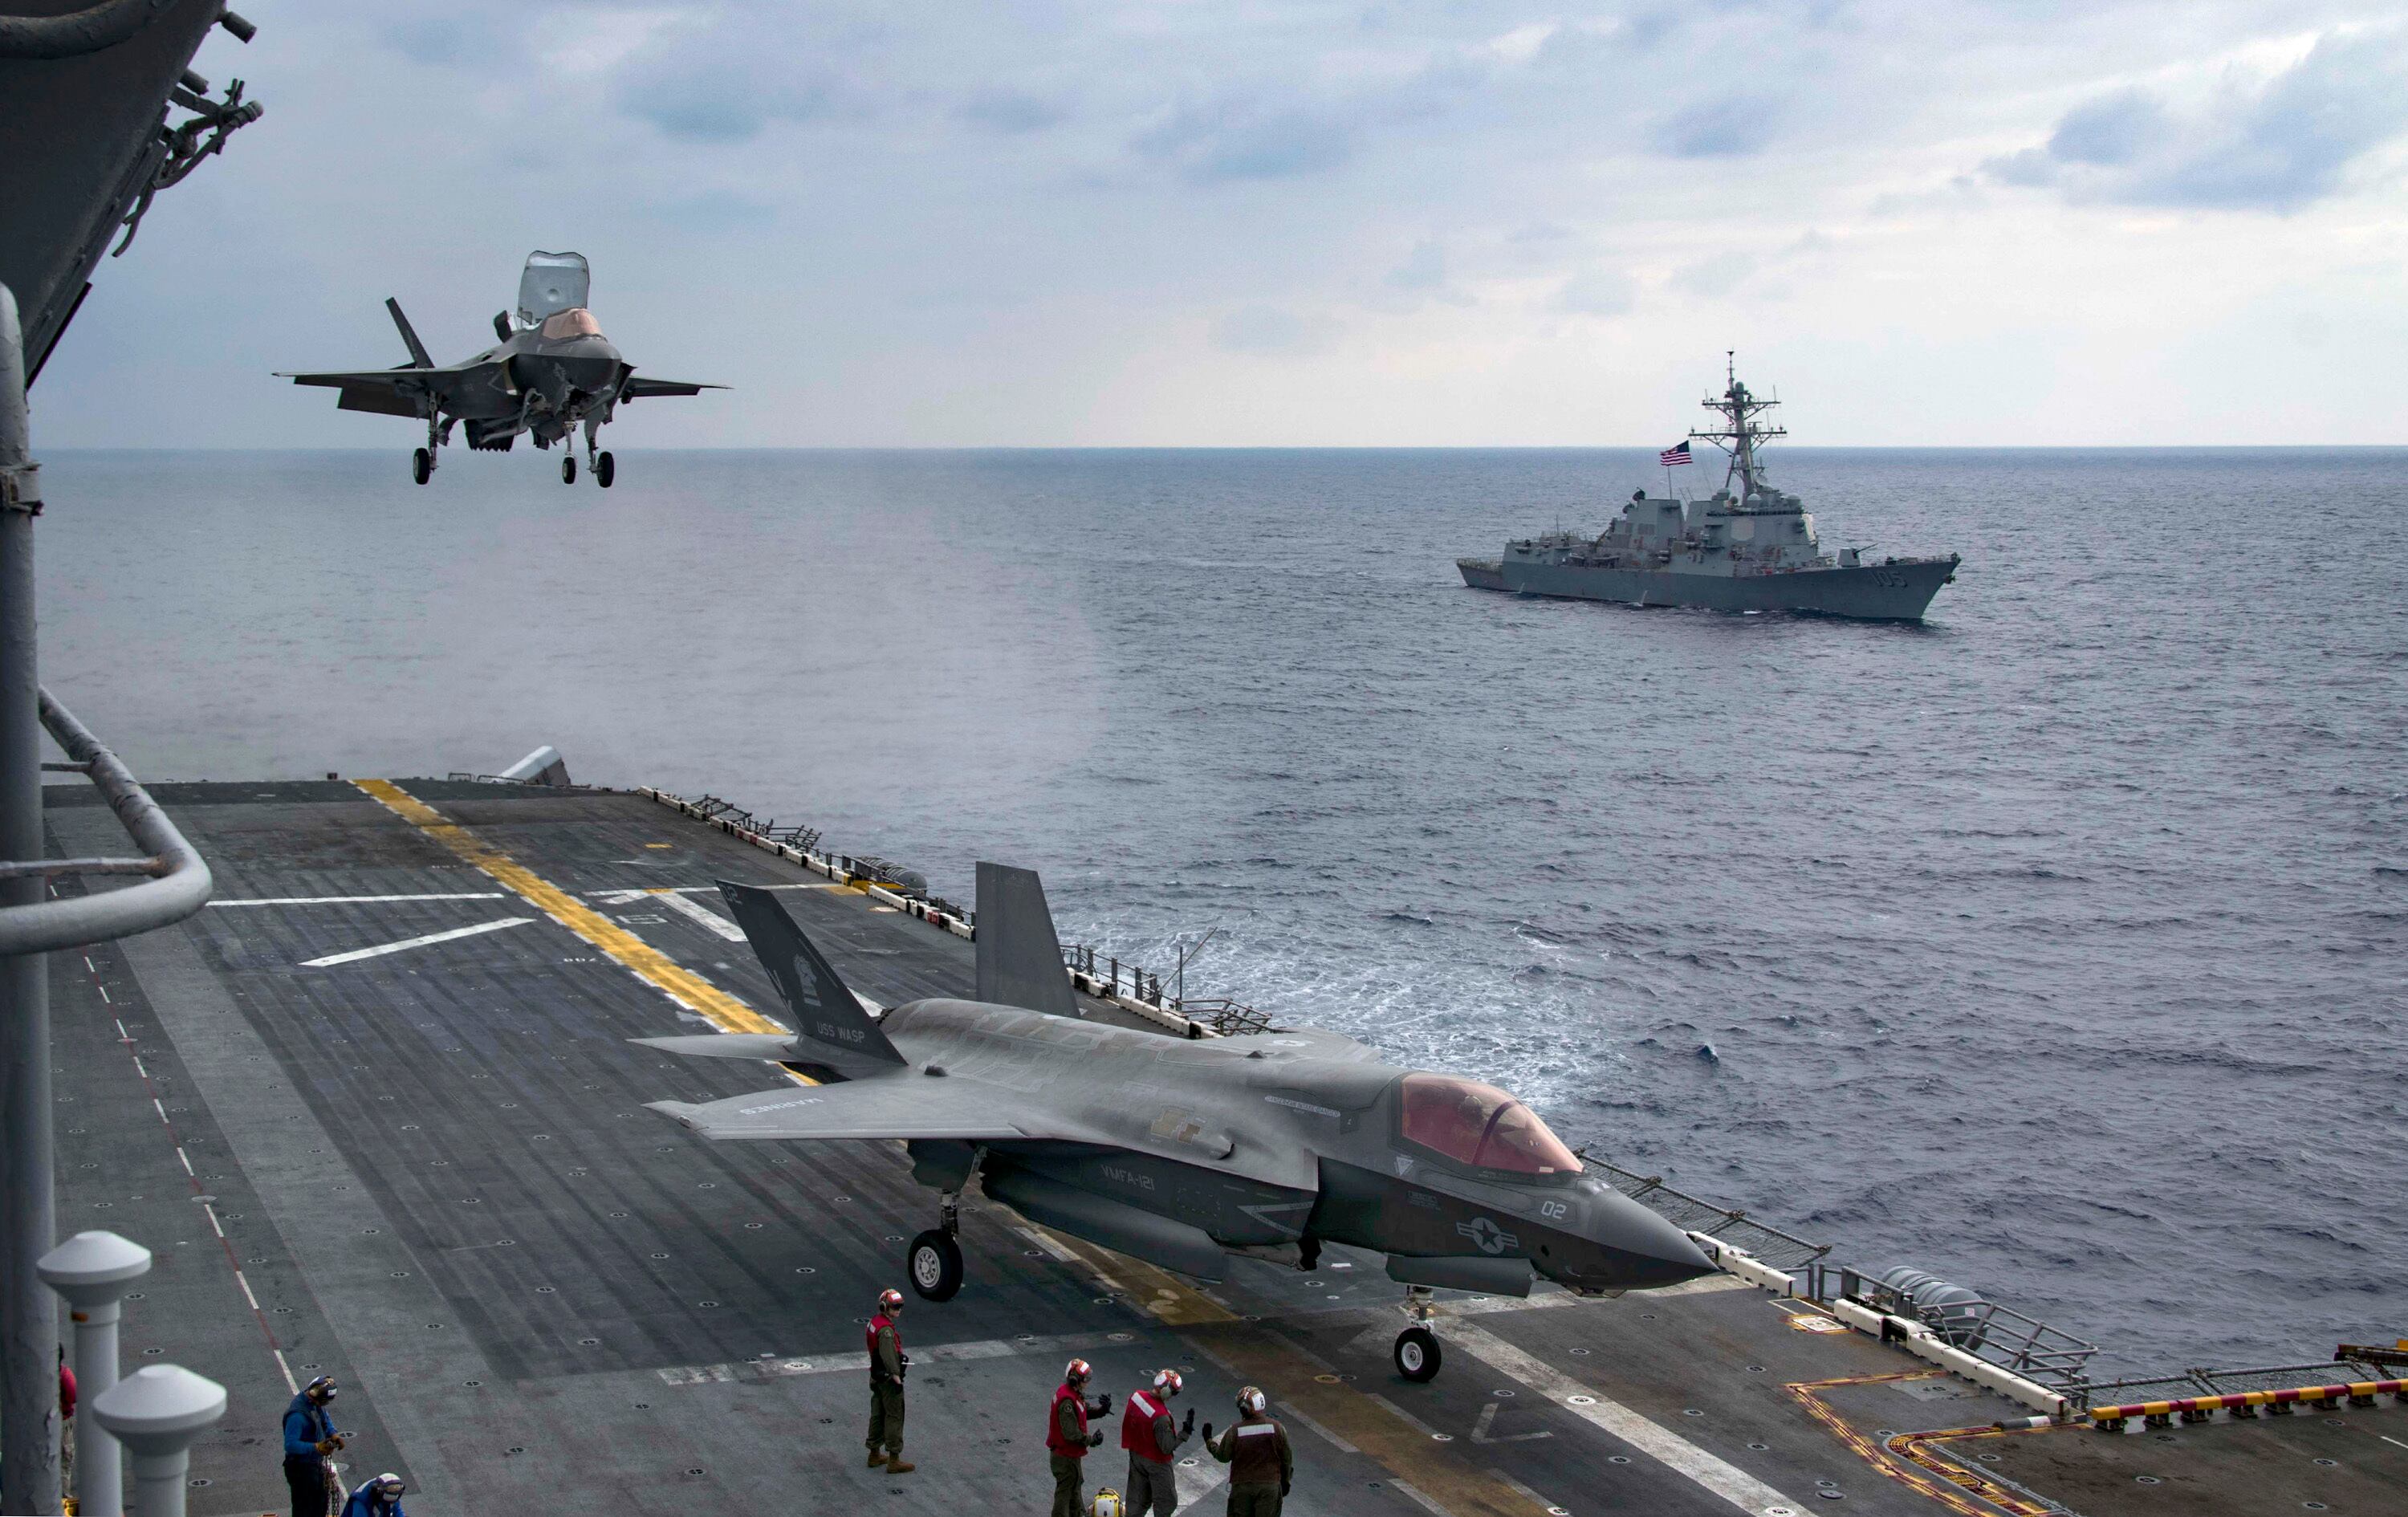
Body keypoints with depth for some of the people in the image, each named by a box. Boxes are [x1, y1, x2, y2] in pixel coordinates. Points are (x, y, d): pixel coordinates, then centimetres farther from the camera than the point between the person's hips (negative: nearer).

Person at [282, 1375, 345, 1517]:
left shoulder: (315, 1404, -2)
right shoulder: (297, 1414, -30)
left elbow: (325, 1417, 18)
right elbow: (290, 1445, -33)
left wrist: (333, 1434, 0)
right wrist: (316, 1447, -39)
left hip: (316, 1464, 9)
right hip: (302, 1469, -9)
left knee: (321, 1505, 23)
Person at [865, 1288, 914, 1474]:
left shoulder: (874, 1322, 8)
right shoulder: (886, 1329, -23)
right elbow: (888, 1355, -30)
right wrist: (897, 1379, -31)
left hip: (876, 1376, 10)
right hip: (888, 1378, -10)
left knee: (878, 1415, 17)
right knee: (894, 1417, -3)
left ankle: (875, 1455, 26)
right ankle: (894, 1460, -1)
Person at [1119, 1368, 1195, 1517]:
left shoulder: (1136, 1396, -13)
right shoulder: (1161, 1417, -34)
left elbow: (1129, 1423, 4)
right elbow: (1167, 1447, -27)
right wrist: (1186, 1431, -25)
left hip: (1136, 1455, 7)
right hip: (1156, 1463, -7)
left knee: (1138, 1500, 22)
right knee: (1166, 1501, 14)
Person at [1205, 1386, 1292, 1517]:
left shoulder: (1235, 1431, -13)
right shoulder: (1276, 1428, -8)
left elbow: (1223, 1456, 0)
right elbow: (1286, 1458, 1)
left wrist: (1209, 1441, 17)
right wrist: (1286, 1481, 15)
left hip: (1242, 1486, 0)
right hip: (1270, 1485, 1)